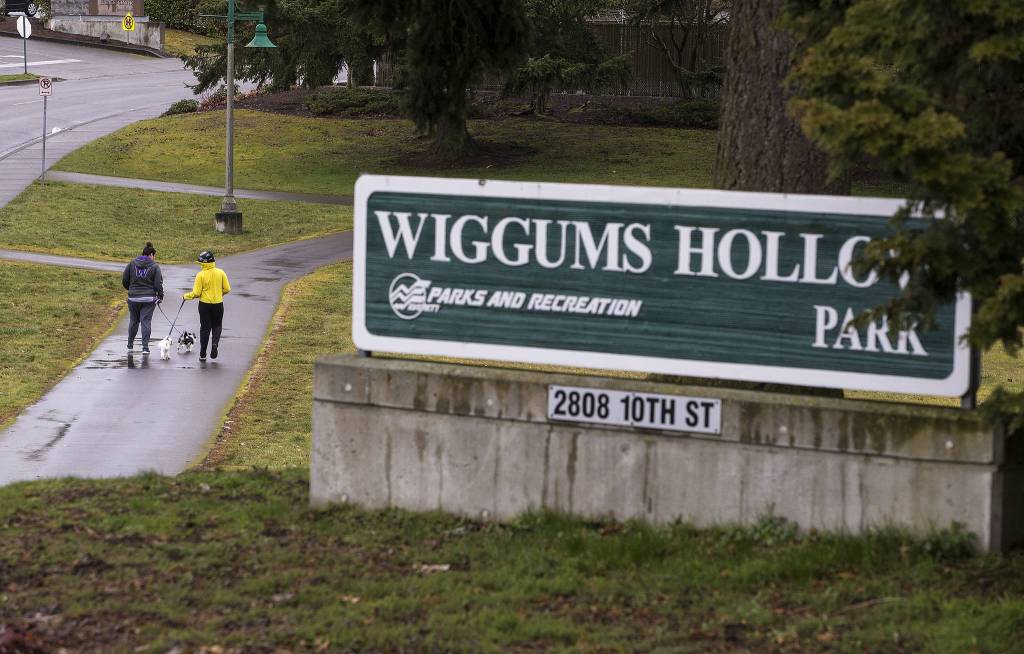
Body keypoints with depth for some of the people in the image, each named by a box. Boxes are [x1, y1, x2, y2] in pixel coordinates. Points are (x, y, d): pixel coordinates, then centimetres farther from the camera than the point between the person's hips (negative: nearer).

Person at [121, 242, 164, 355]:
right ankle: (145, 347, -4)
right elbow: (158, 284, -7)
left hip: (133, 298, 2)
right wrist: (160, 296, 8)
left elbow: (124, 280, 4)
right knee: (146, 322, 0)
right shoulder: (154, 267, -6)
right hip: (149, 299, -2)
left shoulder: (132, 264, 1)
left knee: (133, 321, 16)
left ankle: (130, 345, 25)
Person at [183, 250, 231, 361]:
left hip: (204, 304, -1)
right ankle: (215, 343, -9)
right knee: (217, 326, 19)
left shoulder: (200, 275, -13)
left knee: (205, 328, 9)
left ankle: (203, 354, 12)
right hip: (218, 304, 2)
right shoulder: (221, 273, -6)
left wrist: (186, 296, 6)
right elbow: (227, 289, -2)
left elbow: (196, 293, -13)